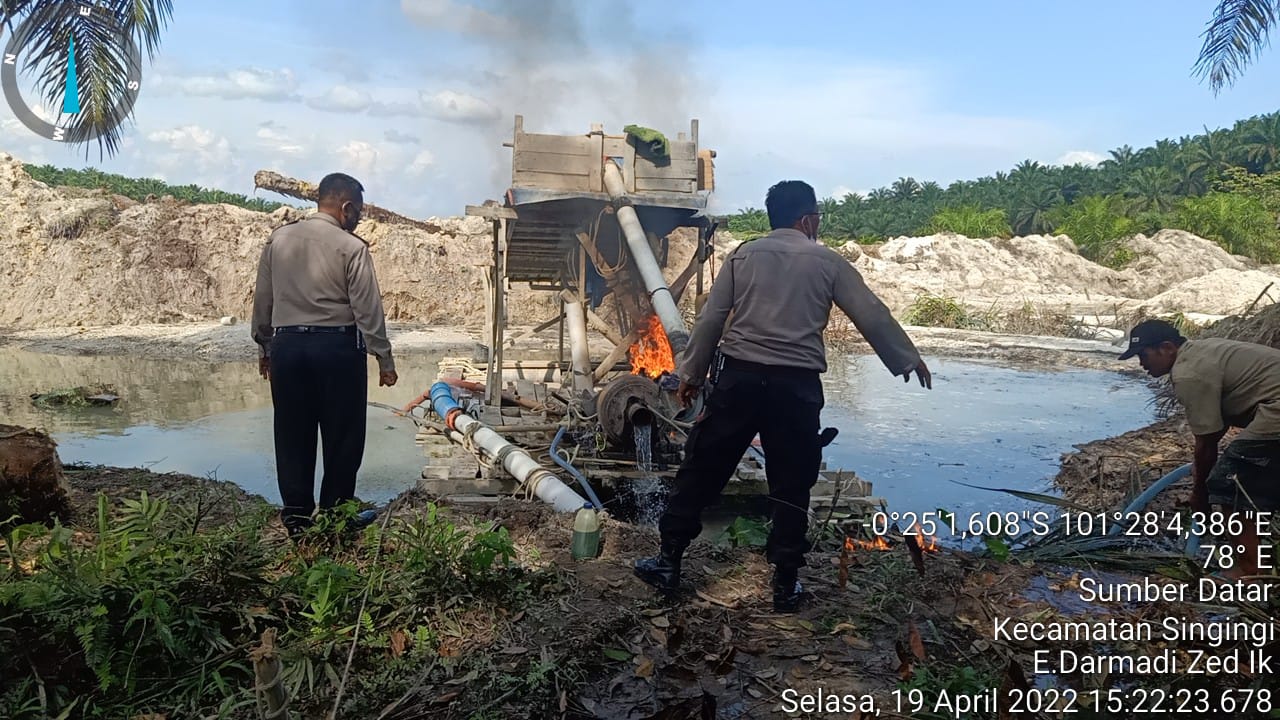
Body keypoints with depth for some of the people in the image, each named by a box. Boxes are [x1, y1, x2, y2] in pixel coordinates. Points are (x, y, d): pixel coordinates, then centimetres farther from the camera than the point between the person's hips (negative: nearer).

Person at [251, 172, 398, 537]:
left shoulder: (278, 239, 6)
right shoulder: (351, 247, -9)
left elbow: (262, 299, 11)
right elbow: (368, 309, -9)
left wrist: (265, 346, 21)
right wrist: (384, 359, -3)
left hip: (286, 345, 5)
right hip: (337, 346, -4)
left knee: (293, 434, 11)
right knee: (342, 435, 7)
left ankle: (296, 516, 18)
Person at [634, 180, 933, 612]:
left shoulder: (744, 255, 9)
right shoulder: (828, 262, 5)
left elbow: (711, 319, 5)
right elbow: (873, 316, 7)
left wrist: (691, 373, 12)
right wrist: (908, 360, 19)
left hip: (740, 377, 1)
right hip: (797, 385, -1)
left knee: (702, 470, 10)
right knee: (791, 487, 9)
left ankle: (668, 561, 17)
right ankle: (785, 584, 15)